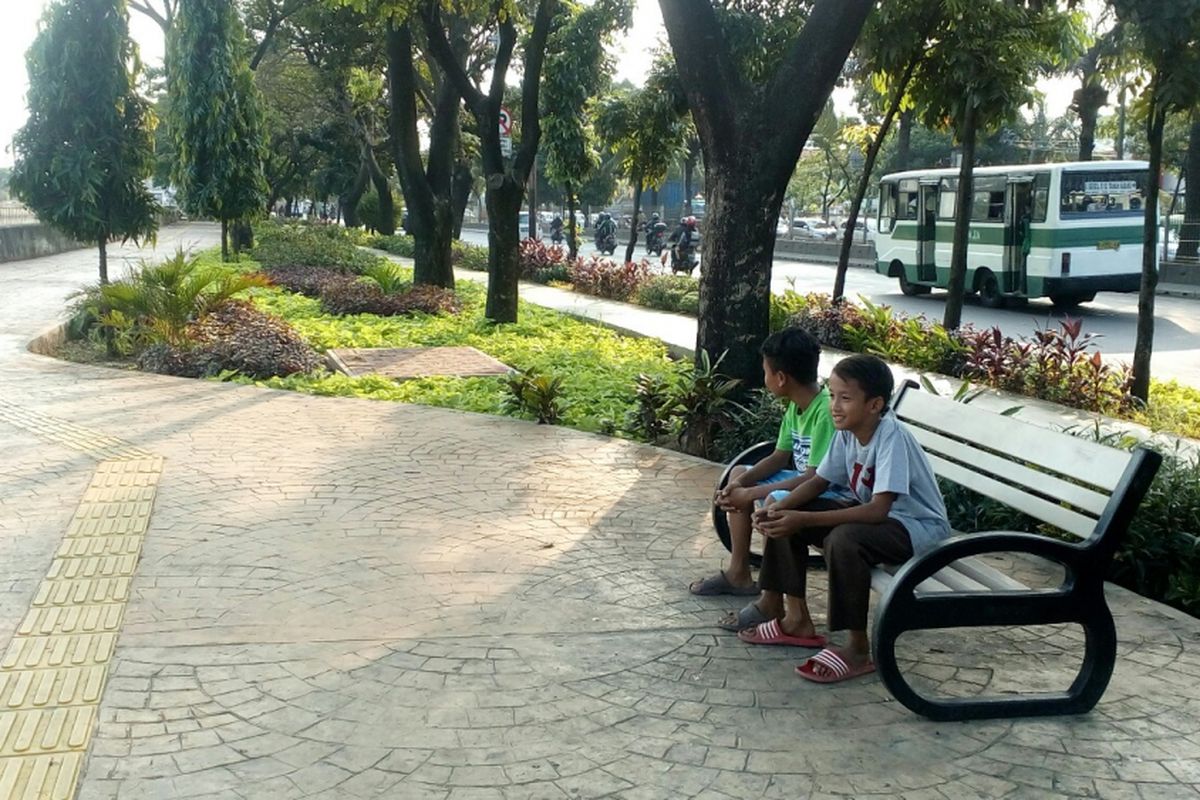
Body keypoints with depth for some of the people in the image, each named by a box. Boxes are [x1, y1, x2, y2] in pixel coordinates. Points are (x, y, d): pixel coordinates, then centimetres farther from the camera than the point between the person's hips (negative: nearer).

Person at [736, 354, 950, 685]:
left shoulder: (892, 435, -28)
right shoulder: (847, 431, -5)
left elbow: (878, 510, -35)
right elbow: (819, 482, 4)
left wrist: (805, 519, -37)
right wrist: (778, 508, -15)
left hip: (918, 527, -8)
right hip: (873, 513, 9)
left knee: (843, 539, -37)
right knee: (783, 519, -1)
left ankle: (858, 649, -21)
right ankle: (796, 618, 8)